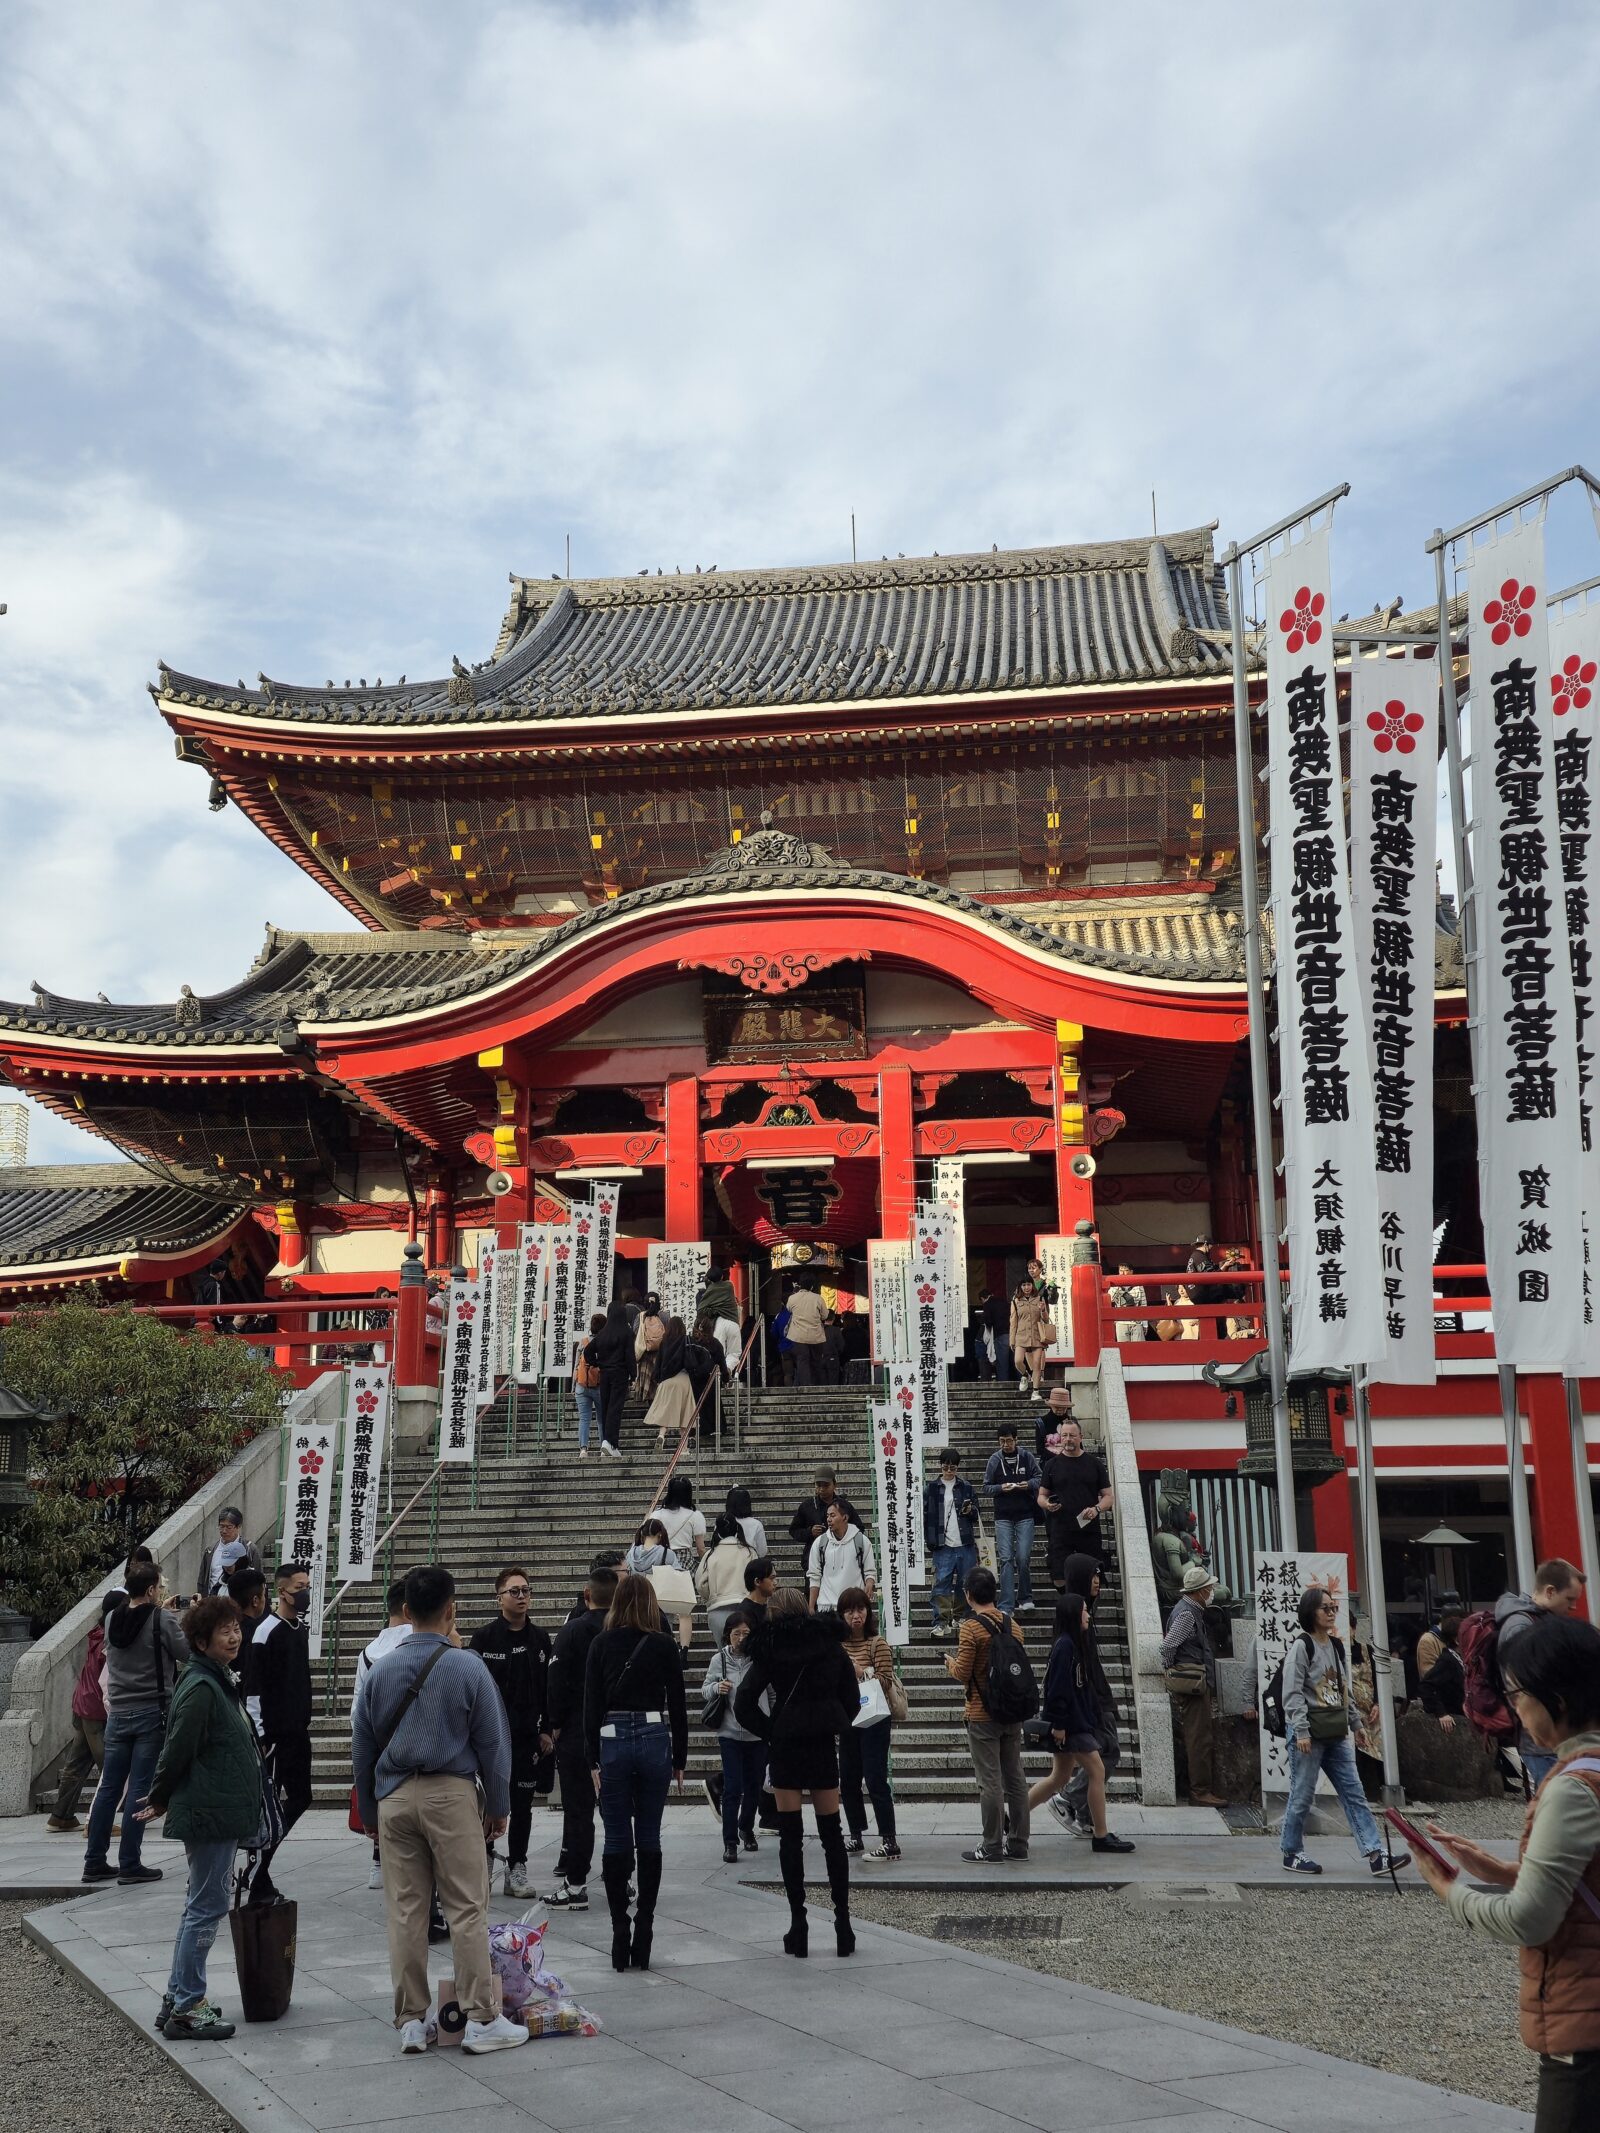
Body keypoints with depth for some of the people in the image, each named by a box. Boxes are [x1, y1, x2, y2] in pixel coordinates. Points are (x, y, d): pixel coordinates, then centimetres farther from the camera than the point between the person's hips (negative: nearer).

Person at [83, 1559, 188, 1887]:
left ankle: (95, 1862, 17)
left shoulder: (112, 1619, 2)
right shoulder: (162, 1620, -14)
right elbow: (188, 1652, -9)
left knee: (109, 1788, 12)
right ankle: (130, 1865, 2)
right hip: (152, 1714, -5)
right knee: (139, 1790, -1)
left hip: (118, 1715, 5)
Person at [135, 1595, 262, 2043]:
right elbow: (177, 1751, -17)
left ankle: (177, 1998, 26)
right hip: (209, 1815, -10)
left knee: (203, 1904, 16)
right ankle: (186, 2010, 4)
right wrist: (158, 1801, -3)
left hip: (222, 1815, 10)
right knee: (207, 1907, -3)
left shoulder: (222, 1681, 12)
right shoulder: (200, 1689, -19)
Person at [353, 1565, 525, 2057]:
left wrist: (369, 1811, 21)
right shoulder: (468, 1667, -7)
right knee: (467, 1909, 1)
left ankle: (411, 2022, 15)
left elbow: (363, 1748, 10)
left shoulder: (381, 1670, 3)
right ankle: (480, 2020, 4)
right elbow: (492, 1741, -2)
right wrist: (498, 1806, 8)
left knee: (404, 1912, 9)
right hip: (451, 1795, -3)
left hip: (394, 1798, 4)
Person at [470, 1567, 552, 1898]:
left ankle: (517, 1870, 14)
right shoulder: (484, 1638, -4)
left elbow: (548, 1687, 11)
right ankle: (485, 1859, 19)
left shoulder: (539, 1639, 8)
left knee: (522, 1805, 7)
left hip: (528, 1735, 3)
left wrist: (546, 1730, 6)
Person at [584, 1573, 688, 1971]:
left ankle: (620, 1937, 3)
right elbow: (677, 1706, 2)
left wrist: (593, 1759, 4)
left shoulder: (601, 1644, 0)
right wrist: (679, 1759, 10)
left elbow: (591, 1705, -1)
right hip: (655, 1739, 0)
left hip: (612, 1740, 0)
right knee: (649, 1840, 7)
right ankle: (643, 1936, 9)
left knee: (616, 1841, 4)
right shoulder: (663, 1645, -1)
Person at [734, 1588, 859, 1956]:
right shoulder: (831, 1644, 3)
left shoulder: (771, 1649, -5)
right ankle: (843, 1922, 11)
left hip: (785, 1747, -2)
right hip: (824, 1747, 2)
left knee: (790, 1836, 6)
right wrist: (836, 1729, 11)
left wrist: (769, 1732, -1)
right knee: (832, 1835, 11)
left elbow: (744, 1702, -11)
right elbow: (852, 1700, 4)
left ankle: (798, 1924, 6)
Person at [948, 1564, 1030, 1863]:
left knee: (990, 1782, -1)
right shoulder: (1012, 1625, 5)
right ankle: (1018, 1843, 16)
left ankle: (992, 1846, 4)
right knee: (1015, 1778, 10)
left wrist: (950, 1661, 5)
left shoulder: (971, 1627, -15)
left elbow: (962, 1673, -15)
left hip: (982, 1715, -6)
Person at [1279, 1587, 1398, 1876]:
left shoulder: (1336, 1646, 14)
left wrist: (1356, 1723, 19)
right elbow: (1292, 1693, -15)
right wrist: (1301, 1731, -21)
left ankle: (1376, 1855, -2)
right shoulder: (1301, 1647, -10)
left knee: (1354, 1793, 1)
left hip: (1336, 1735, 7)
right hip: (1310, 1735, -7)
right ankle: (1291, 1854, 14)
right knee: (1302, 1796, 1)